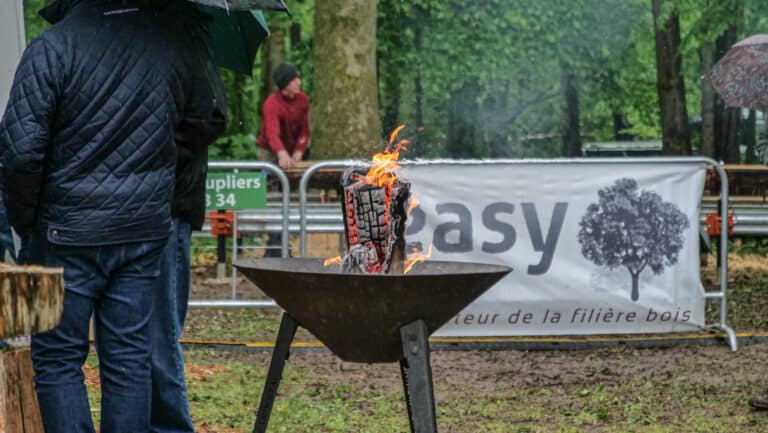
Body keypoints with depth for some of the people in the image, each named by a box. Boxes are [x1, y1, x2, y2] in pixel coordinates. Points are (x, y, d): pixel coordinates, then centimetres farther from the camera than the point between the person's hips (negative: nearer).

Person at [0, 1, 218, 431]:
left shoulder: (51, 48, -14)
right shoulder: (179, 38, -1)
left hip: (68, 233, -4)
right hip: (147, 227, 4)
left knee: (57, 357, 6)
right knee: (130, 358, 11)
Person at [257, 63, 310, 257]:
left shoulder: (303, 100, -2)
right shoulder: (272, 105, -25)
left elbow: (304, 129, 4)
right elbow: (272, 133, -41)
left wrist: (298, 153, -10)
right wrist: (282, 154, -59)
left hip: (291, 154, 6)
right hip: (271, 153, -6)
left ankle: (283, 243, 12)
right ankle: (274, 246, -15)